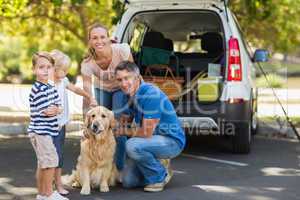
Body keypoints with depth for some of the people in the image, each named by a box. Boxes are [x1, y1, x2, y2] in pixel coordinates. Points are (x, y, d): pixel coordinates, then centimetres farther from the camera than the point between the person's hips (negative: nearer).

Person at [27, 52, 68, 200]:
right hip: (40, 131, -9)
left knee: (43, 164, 15)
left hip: (46, 131, 9)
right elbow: (46, 111, -20)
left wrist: (55, 109, -12)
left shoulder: (51, 88, 12)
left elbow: (59, 108, 10)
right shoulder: (38, 89, -17)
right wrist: (56, 109, -2)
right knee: (51, 161, -7)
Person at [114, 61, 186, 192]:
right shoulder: (131, 95, 1)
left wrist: (126, 132, -11)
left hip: (172, 141, -8)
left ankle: (159, 176, -10)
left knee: (132, 145, -33)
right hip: (154, 140, 8)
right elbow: (124, 121, 10)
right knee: (128, 181, 0)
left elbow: (146, 133, -27)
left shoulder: (151, 94, -26)